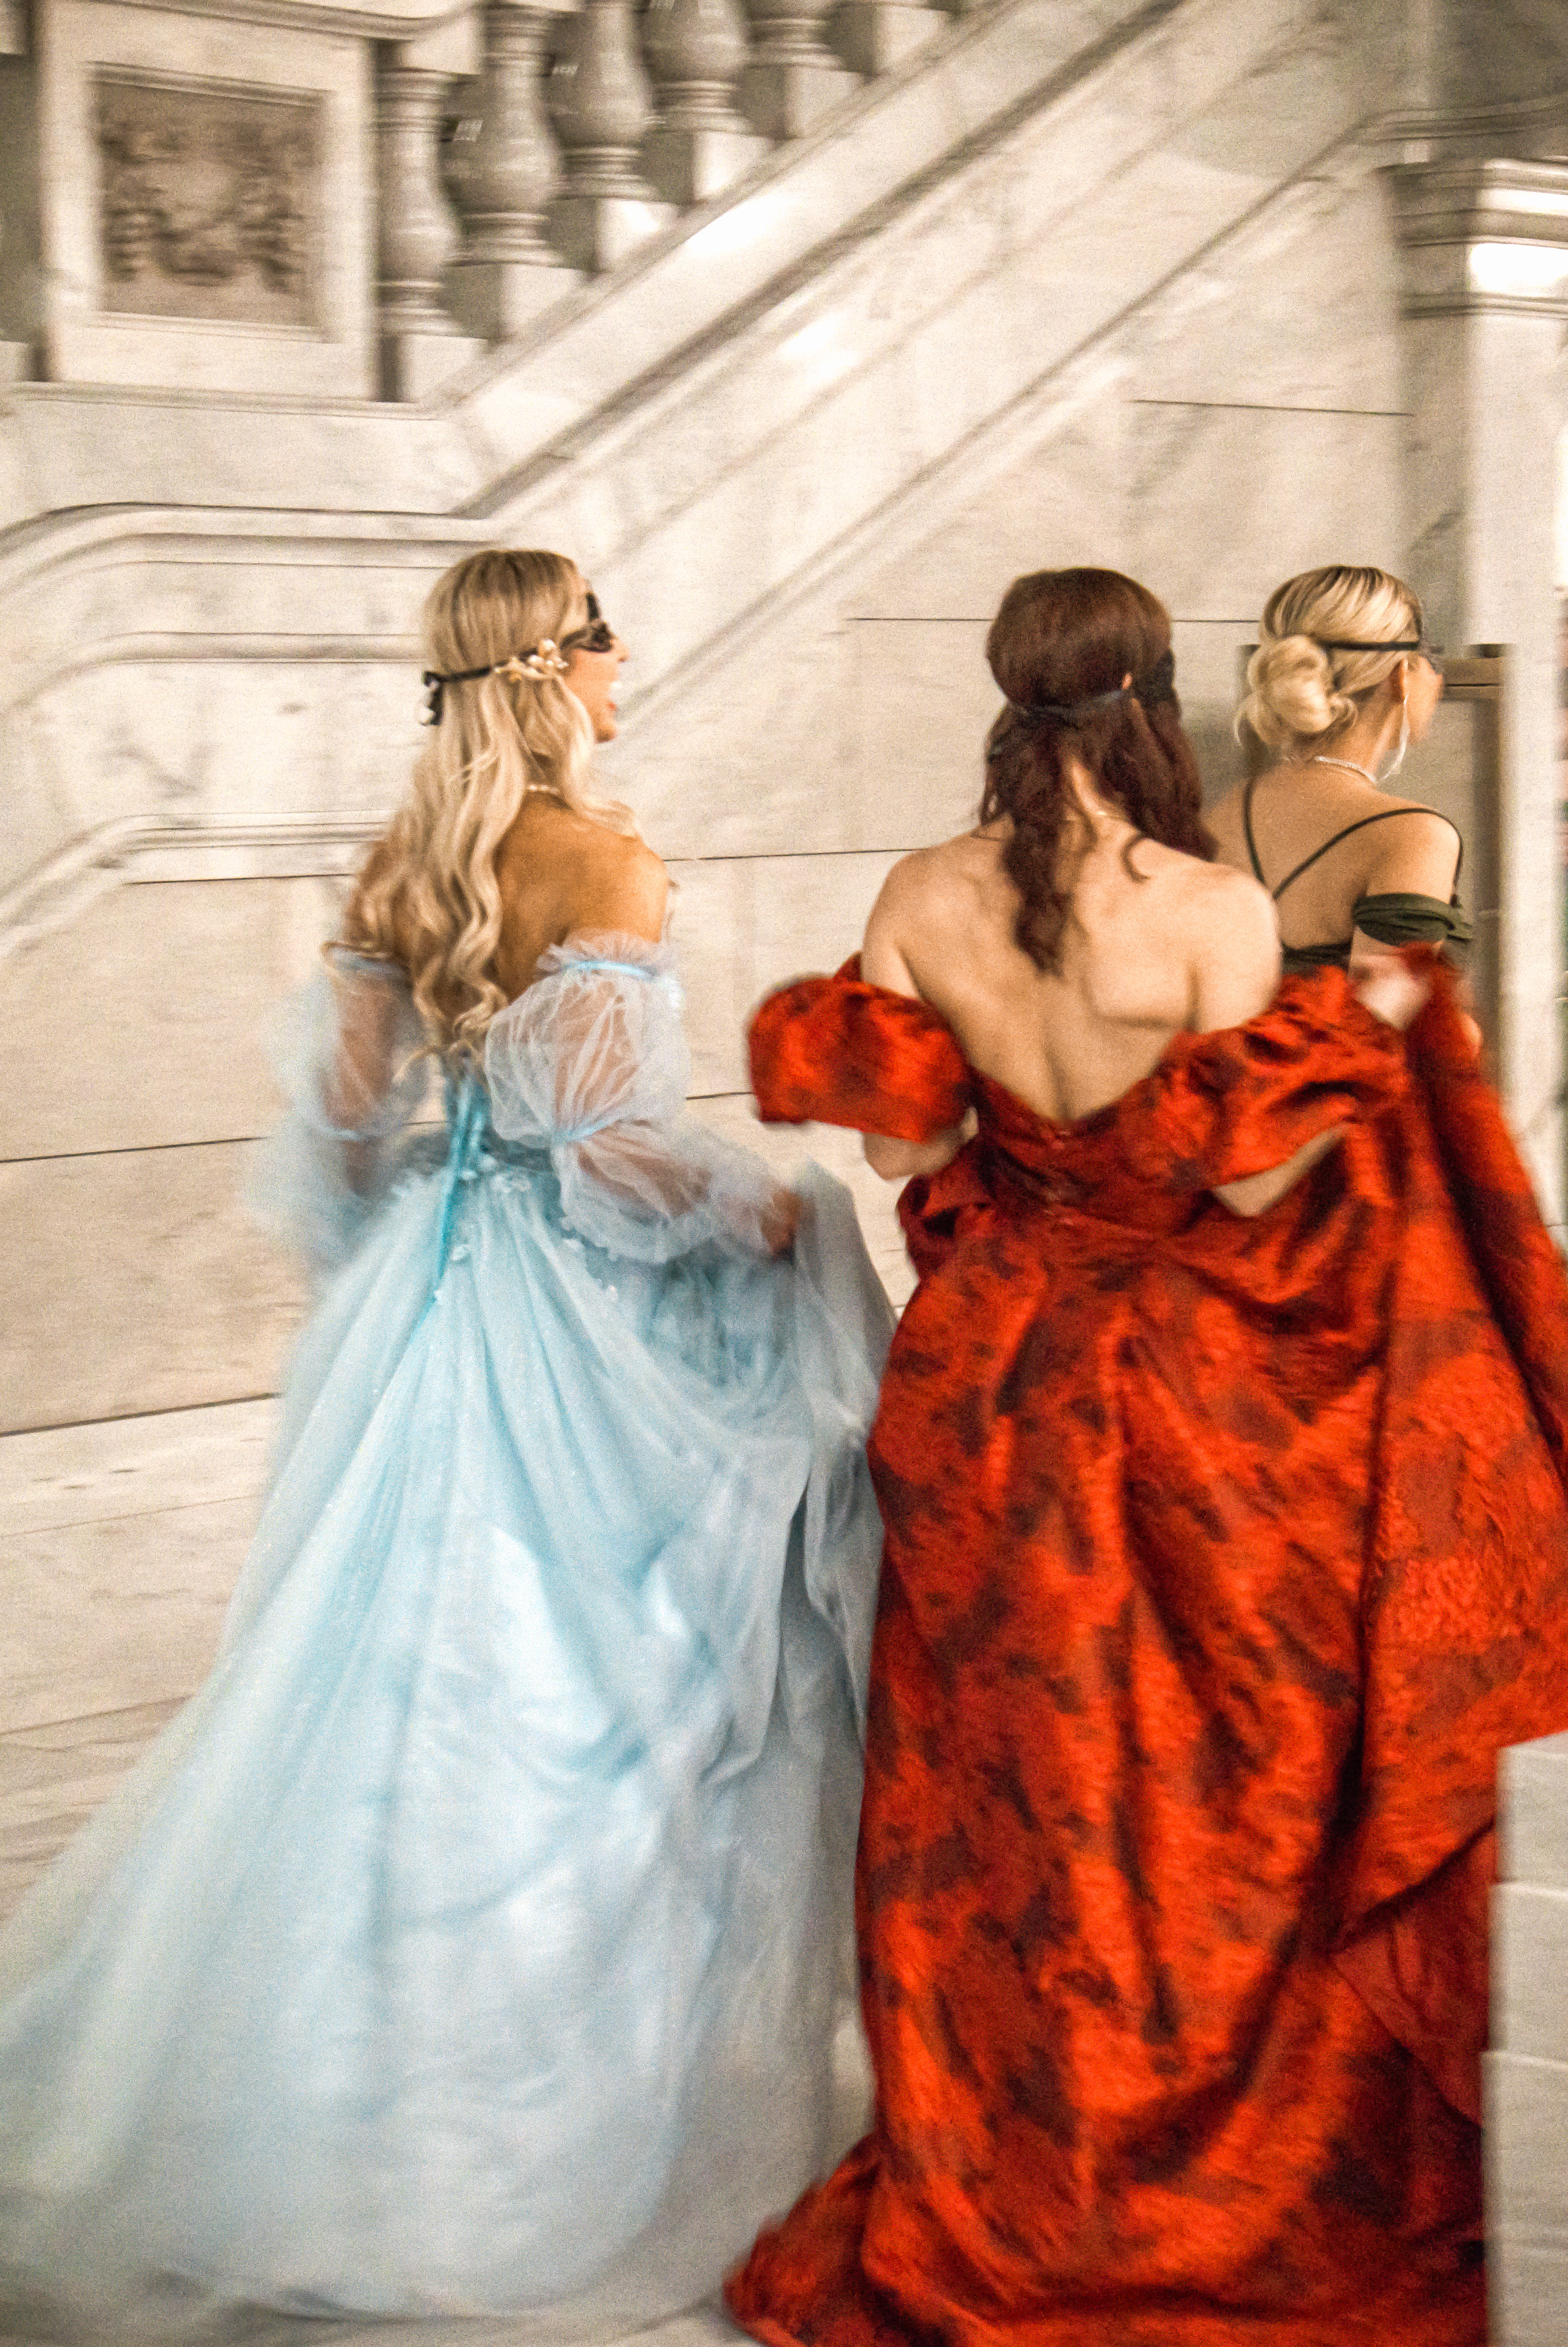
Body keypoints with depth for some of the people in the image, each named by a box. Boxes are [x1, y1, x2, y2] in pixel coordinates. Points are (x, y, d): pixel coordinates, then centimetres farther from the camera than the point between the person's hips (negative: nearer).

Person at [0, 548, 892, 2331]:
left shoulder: (400, 868, 5)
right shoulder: (604, 866, -15)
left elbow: (339, 1118, 8)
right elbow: (605, 1133, -20)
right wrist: (768, 1214, -5)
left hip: (425, 1304, 7)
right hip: (582, 1314, -7)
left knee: (403, 1669, 14)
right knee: (583, 1685, 3)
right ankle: (587, 2103, 11)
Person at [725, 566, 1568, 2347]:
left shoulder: (923, 902, -6)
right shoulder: (1217, 912, -18)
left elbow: (903, 1147, 0)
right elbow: (1253, 1179, -17)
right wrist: (1364, 1034, -4)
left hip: (991, 1386, 4)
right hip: (1187, 1392, -4)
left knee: (1003, 1790, 16)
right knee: (1221, 1792, 11)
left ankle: (989, 2186, 29)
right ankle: (1246, 2188, 24)